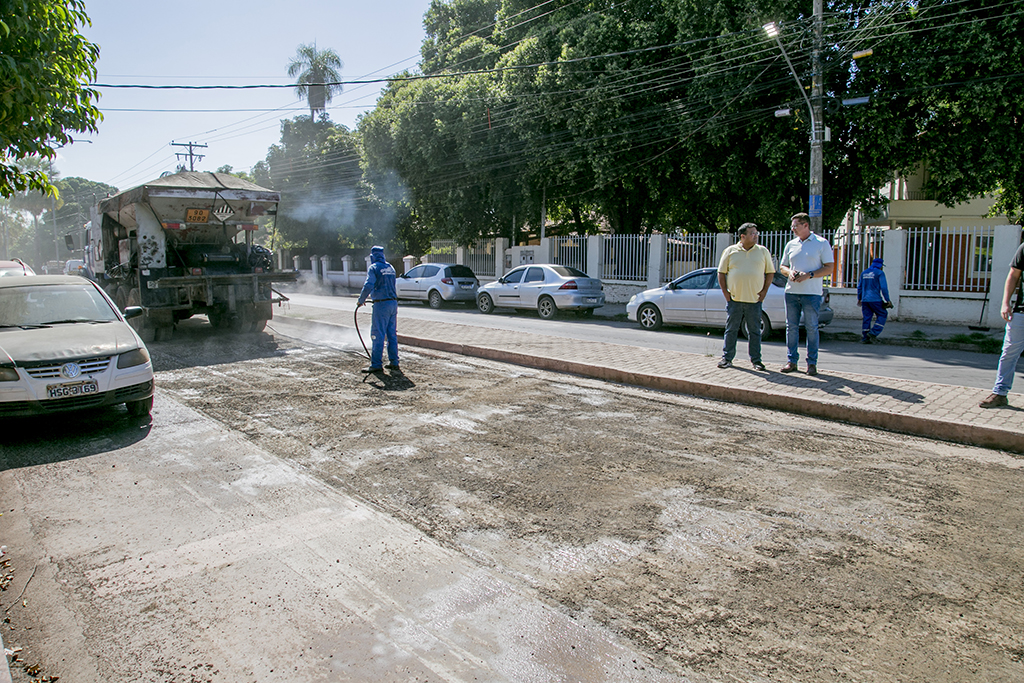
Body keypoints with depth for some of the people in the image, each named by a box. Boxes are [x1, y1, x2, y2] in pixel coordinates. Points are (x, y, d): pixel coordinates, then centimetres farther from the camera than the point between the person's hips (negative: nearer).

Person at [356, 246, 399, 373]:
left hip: (381, 304, -7)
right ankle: (394, 362, 15)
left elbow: (368, 286, -17)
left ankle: (376, 364, -2)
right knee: (392, 334, 12)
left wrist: (361, 300, -4)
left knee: (378, 335, -4)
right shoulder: (390, 267, 15)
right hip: (393, 303, 7)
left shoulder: (374, 268, -6)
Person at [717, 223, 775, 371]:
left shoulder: (763, 251, 8)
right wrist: (725, 292, -1)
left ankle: (756, 360, 11)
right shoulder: (730, 251, 5)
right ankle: (727, 358, 14)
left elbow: (770, 272, 11)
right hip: (734, 298, 0)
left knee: (754, 331, 4)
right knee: (731, 330, 4)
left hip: (755, 299, 1)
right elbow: (721, 272, 7)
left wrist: (764, 291, 1)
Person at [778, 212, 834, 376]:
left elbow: (829, 268, -2)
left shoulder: (822, 243, 1)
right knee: (791, 327, 5)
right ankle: (792, 361, 12)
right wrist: (789, 272, -4)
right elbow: (782, 266, 19)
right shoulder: (791, 245, 14)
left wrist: (809, 275, -16)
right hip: (791, 291, 4)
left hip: (812, 293, -4)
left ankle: (812, 363, 6)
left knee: (811, 328, -1)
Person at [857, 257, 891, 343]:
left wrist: (859, 299, 27)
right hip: (875, 300, -6)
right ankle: (873, 333, -4)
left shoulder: (864, 273, 13)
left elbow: (859, 287, 19)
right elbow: (883, 288, -10)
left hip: (865, 300, 6)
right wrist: (887, 300, -7)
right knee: (882, 315, 8)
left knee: (867, 318, 8)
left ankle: (864, 338, 6)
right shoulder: (879, 273, -6)